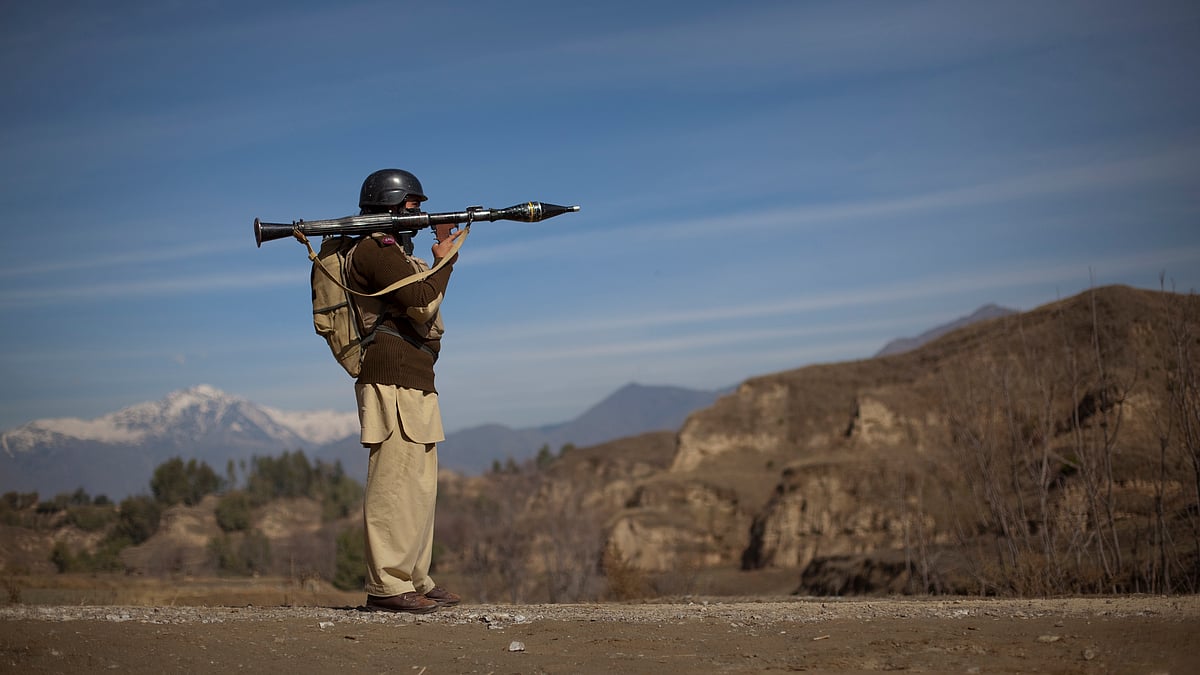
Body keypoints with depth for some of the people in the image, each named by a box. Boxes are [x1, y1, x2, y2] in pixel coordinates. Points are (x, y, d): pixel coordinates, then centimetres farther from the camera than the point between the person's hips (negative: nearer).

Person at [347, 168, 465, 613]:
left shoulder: (393, 250, 24)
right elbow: (423, 304, -17)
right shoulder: (375, 250, -9)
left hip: (413, 384, 11)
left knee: (419, 483, 12)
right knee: (397, 480, -12)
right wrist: (444, 260, -2)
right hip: (393, 380, -11)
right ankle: (387, 586, -12)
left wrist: (443, 249, 18)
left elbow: (423, 301, 24)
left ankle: (414, 580, 17)